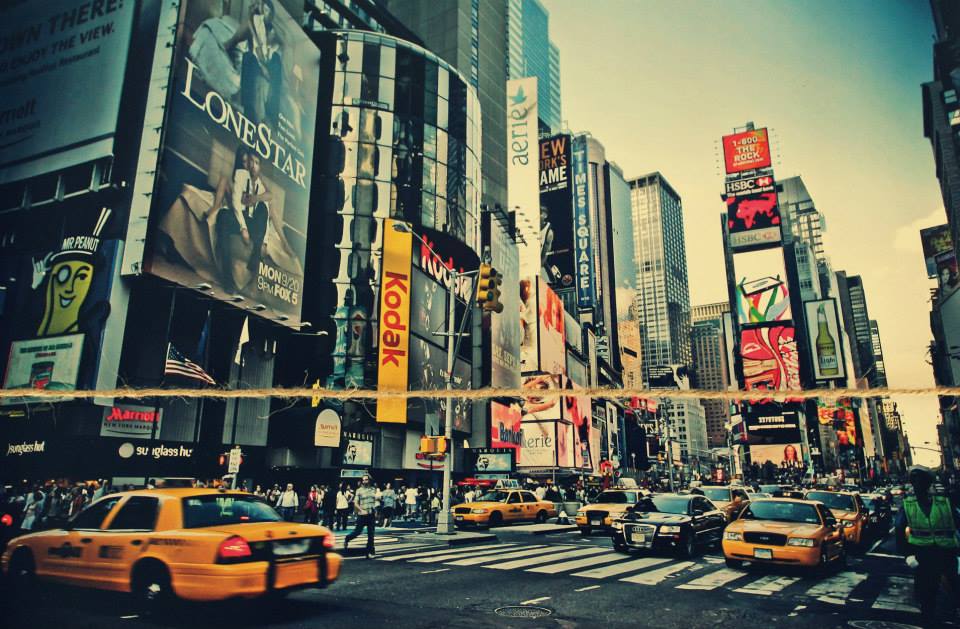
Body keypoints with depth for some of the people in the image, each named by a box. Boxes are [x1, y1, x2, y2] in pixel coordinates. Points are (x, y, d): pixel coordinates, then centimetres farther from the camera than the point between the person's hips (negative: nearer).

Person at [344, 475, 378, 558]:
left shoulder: (373, 490, 9)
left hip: (372, 514, 3)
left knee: (371, 534, 4)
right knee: (357, 531, 0)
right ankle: (347, 539, 30)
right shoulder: (359, 490, -2)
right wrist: (362, 510, -16)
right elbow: (355, 503, -4)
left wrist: (375, 511, 8)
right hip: (362, 515, -3)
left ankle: (370, 551, 10)